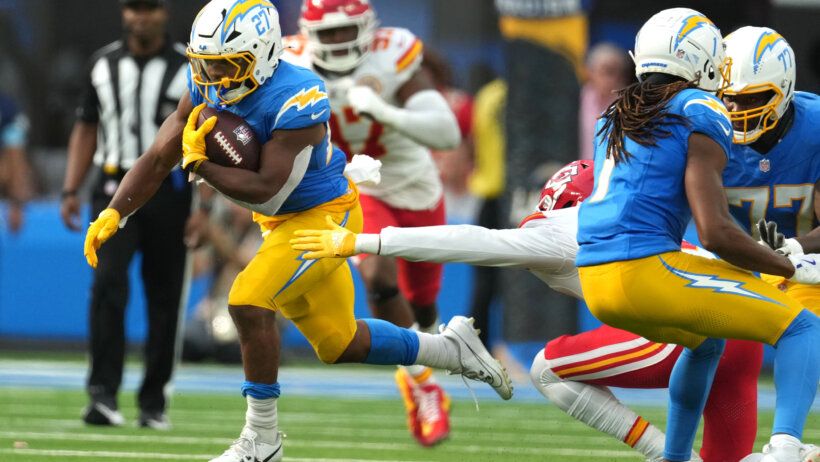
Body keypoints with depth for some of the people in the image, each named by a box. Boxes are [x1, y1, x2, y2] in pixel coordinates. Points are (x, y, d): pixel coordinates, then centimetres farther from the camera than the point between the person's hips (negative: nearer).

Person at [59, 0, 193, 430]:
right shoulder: (104, 64, 8)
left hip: (167, 189, -1)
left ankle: (153, 401, 14)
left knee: (164, 299, 4)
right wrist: (71, 191, 6)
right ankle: (103, 393, -20)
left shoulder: (188, 68, 0)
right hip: (115, 186, 1)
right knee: (108, 282, -17)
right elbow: (86, 131, 14)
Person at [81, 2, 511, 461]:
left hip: (324, 216, -9)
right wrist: (113, 214, -17)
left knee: (249, 303, -22)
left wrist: (199, 163, -25)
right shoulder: (208, 89, -9)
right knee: (338, 343, 16)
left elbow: (265, 192, -33)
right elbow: (158, 159, -6)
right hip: (285, 222, 9)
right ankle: (452, 347, 37)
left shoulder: (295, 102, -32)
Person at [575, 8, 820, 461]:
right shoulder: (702, 116, -5)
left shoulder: (617, 117, 19)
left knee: (706, 339, 35)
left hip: (596, 282, 8)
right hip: (647, 273, -8)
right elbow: (715, 233, -12)